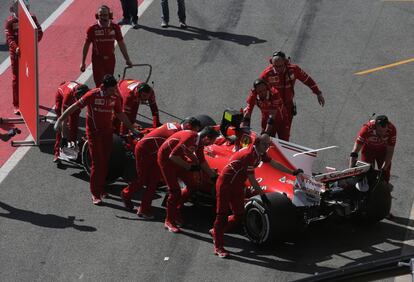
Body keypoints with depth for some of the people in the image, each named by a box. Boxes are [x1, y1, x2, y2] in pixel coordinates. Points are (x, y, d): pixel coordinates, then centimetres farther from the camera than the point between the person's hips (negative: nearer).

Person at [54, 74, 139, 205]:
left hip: (107, 132, 5)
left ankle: (101, 188, 24)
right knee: (97, 163, -7)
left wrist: (132, 129, 15)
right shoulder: (92, 95, -18)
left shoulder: (115, 97, -4)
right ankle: (95, 194, 2)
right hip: (94, 133, -4)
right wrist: (60, 120, -16)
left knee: (105, 162, 7)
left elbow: (120, 114, 12)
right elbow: (74, 107, -14)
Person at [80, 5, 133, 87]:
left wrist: (127, 59, 9)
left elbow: (121, 44, 8)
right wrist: (83, 63, 2)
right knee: (99, 83, -7)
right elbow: (86, 45, 1)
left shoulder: (115, 27, -1)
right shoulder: (92, 29, -7)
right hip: (97, 60, -2)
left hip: (110, 59, 2)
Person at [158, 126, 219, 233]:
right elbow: (173, 156, -30)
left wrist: (213, 176, 12)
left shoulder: (199, 142, -4)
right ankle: (169, 222, 0)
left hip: (177, 157, 9)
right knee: (174, 190, -10)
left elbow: (202, 162, 11)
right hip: (166, 158, -9)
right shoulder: (190, 138, -32)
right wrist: (189, 166, -23)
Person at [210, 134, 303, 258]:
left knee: (239, 215, 7)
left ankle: (216, 231, 26)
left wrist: (293, 172, 17)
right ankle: (218, 247, 0)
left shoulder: (260, 153, 2)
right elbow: (252, 179, -23)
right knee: (222, 214, -4)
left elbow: (275, 164, 14)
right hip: (225, 184, -9)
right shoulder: (249, 154, -26)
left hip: (237, 185, 9)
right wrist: (262, 194, -17)